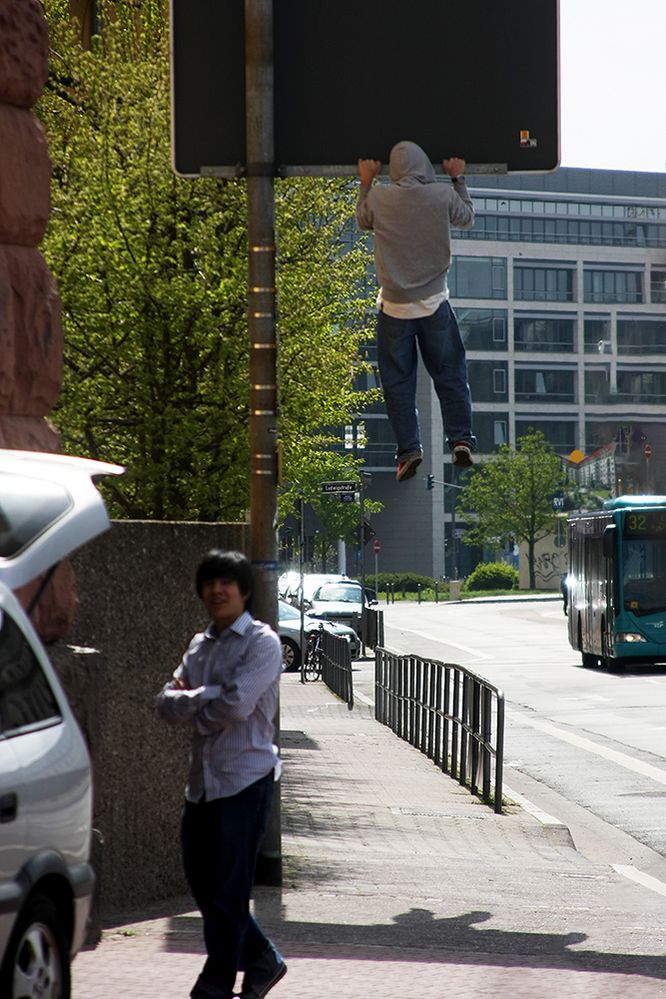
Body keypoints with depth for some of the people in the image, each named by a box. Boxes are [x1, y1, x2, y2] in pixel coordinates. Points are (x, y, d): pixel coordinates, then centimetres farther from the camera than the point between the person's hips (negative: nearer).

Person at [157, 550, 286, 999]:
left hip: (246, 779, -7)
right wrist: (208, 697, -14)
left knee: (227, 891, -2)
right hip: (203, 778, 7)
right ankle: (262, 960, 27)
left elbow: (237, 704, -20)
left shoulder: (262, 642, -8)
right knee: (201, 881, 12)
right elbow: (169, 703, 4)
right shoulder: (200, 645, 13)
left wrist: (191, 703, -5)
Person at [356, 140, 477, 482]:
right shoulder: (442, 195, -8)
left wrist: (366, 182, 25)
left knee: (398, 382, 5)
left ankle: (408, 449, -1)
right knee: (450, 375, 12)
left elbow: (362, 221, 14)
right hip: (434, 302, 1)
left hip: (394, 306, -1)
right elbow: (467, 218, 14)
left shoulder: (378, 198, -8)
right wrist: (458, 178, 24)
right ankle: (461, 439, 6)